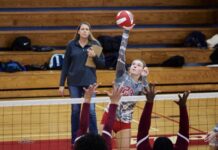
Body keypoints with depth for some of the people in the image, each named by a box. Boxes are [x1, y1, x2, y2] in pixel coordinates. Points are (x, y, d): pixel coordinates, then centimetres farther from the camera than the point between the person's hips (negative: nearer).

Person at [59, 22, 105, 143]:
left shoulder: (95, 44, 0)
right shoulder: (71, 45, 1)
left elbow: (102, 64, 1)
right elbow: (66, 65, 5)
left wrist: (94, 56, -18)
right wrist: (62, 84, 3)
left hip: (89, 82, -1)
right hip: (74, 82, 1)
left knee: (91, 111, -3)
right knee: (75, 111, 7)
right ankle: (75, 140, 16)